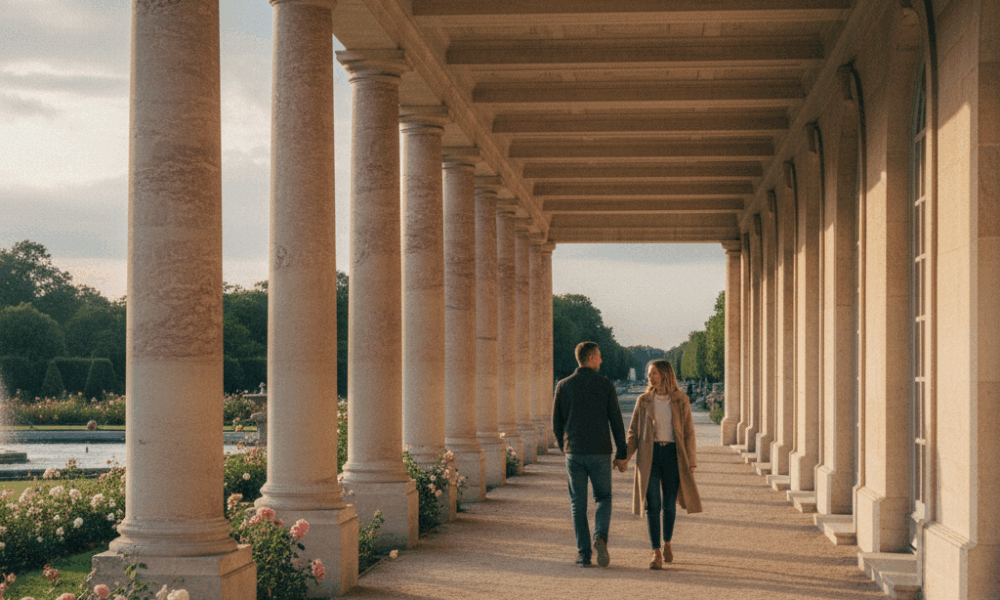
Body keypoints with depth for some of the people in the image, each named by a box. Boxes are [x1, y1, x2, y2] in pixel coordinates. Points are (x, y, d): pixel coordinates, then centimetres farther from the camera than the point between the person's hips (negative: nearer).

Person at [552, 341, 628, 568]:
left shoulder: (563, 386, 1)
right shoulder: (606, 386, -4)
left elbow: (556, 424, 5)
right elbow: (616, 421, -2)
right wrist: (621, 453, 6)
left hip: (573, 453, 1)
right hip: (599, 452, -1)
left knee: (578, 504, 8)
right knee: (603, 498, 14)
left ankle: (584, 554, 4)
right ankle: (600, 537, -11)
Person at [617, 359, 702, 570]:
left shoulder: (681, 400, 3)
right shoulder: (644, 401, 5)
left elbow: (688, 432, 4)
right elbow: (633, 431, 7)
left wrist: (691, 462, -3)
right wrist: (625, 457, -4)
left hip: (673, 454, 0)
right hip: (649, 455, 0)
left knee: (669, 504, 6)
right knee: (652, 505, -6)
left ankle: (667, 544, 29)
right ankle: (656, 553, -3)